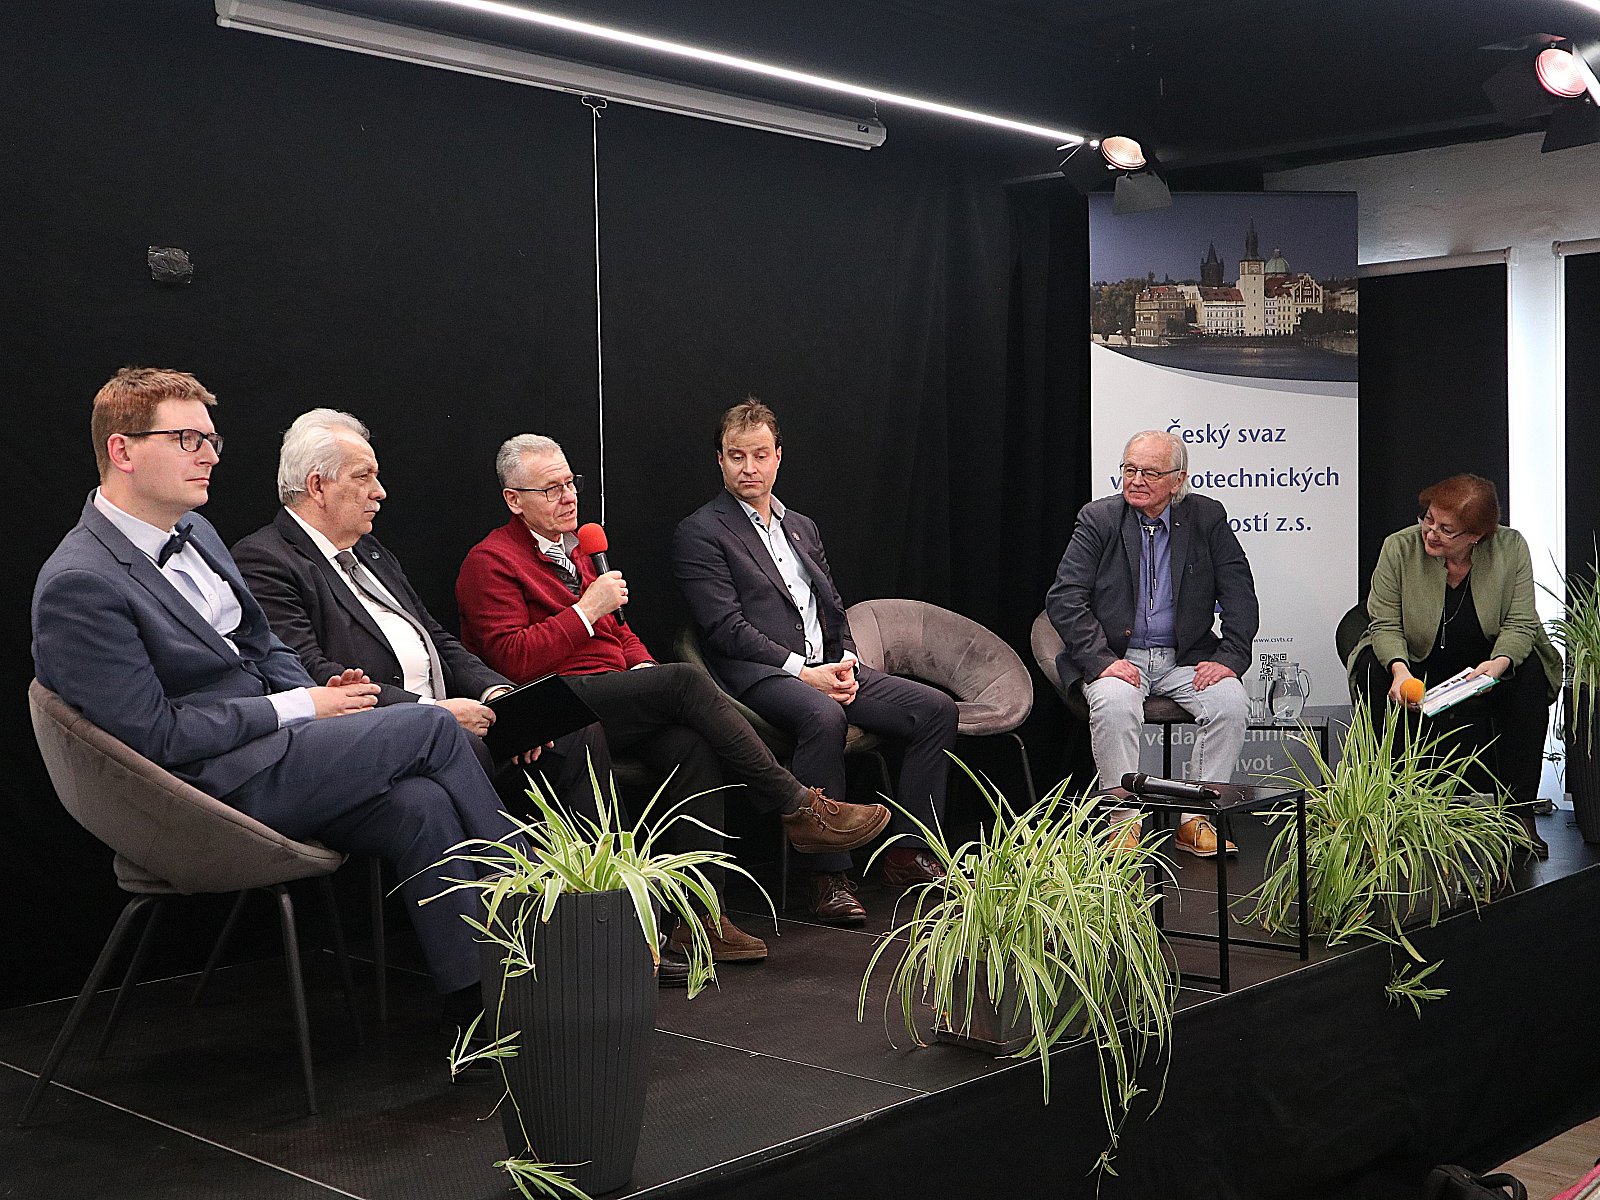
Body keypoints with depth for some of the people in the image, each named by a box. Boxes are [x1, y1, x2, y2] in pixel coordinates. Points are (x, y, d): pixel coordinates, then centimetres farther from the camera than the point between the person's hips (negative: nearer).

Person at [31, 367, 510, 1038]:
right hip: (214, 783, -8)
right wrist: (297, 709, -14)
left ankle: (476, 1007, -11)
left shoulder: (192, 531, 12)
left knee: (420, 806, -16)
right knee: (433, 727, -10)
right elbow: (154, 734, -18)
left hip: (266, 741, 8)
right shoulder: (78, 585, -16)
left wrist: (320, 695, 0)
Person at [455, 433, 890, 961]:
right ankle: (799, 808, -19)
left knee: (694, 746, -24)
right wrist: (586, 610, -14)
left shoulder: (571, 550, 25)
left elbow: (617, 630, 27)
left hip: (614, 701, 7)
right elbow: (513, 659, -13)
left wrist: (644, 667, 6)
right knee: (687, 679, -25)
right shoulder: (491, 561, -2)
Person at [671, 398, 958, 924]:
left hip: (827, 668, 7)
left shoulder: (801, 527, 24)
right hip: (757, 674, -7)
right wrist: (802, 670, -17)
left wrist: (846, 661, 1)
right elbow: (725, 628, -10)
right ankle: (829, 877, -31)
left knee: (936, 708, -9)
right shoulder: (699, 533, 0)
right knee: (823, 717, -39)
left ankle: (909, 852, -4)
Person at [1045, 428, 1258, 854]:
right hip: (1117, 656, -2)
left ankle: (1196, 819, -12)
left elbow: (1240, 596, 2)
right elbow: (1064, 599, -8)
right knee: (1113, 704, -33)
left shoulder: (1208, 518, 3)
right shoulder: (1098, 519, -1)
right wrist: (1102, 660, -19)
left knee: (1230, 702, -25)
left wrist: (1229, 657, -13)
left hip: (1186, 658, 2)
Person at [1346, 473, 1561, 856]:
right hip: (1418, 668, 0)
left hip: (1486, 670, 1)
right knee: (1373, 670, -31)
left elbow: (1520, 624, -11)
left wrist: (1500, 662, -32)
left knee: (1531, 675, -30)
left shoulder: (1511, 548, -9)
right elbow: (1385, 624, -11)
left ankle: (1519, 813, -22)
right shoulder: (1398, 548, -11)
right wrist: (1399, 668, -31)